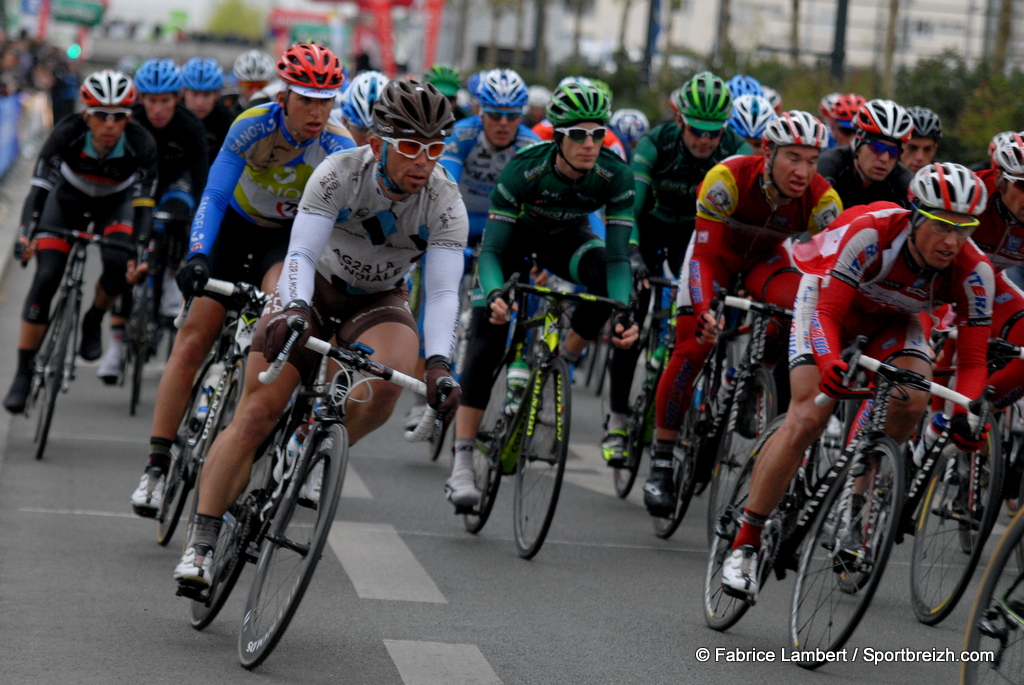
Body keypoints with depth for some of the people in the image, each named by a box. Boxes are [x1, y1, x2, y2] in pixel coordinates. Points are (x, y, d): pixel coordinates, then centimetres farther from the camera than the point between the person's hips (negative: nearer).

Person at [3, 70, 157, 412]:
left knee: (119, 264, -29)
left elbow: (143, 202, -28)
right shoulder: (68, 133, -32)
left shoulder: (141, 144, -31)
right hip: (68, 199, 0)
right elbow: (40, 185, -32)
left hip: (115, 203, 0)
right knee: (46, 277, -16)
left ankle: (93, 321, 5)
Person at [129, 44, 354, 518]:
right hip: (237, 228, 0)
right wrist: (196, 257, -42)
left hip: (291, 238, 0)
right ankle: (156, 466, -2)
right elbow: (214, 195, -28)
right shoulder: (254, 126, -26)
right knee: (194, 341, -7)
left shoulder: (340, 149, -24)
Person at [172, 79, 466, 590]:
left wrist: (439, 365, -43)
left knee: (390, 376, -34)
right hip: (315, 288, -1)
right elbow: (301, 254, -31)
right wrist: (291, 311, -51)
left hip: (379, 302, 1)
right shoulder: (339, 174, -25)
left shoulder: (445, 204, -21)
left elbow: (442, 293, -26)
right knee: (256, 413, -14)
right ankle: (200, 544, -8)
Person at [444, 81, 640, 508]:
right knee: (486, 342, -18)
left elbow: (619, 256, -29)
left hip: (565, 238, 2)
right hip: (516, 234, -2)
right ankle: (461, 465, -18)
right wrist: (495, 293, -55)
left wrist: (623, 314, -46)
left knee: (604, 273, -33)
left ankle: (563, 363, -8)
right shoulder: (524, 169, -35)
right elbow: (490, 249, -34)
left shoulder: (615, 176, -29)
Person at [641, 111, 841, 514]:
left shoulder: (823, 201, -28)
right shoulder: (728, 179, -36)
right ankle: (661, 460, -3)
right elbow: (704, 254, -36)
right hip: (718, 250, -2)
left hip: (768, 258, 2)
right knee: (692, 347, -16)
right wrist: (704, 310, -50)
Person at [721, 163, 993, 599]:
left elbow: (972, 358, -23)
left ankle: (852, 508, -5)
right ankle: (744, 544, -10)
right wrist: (829, 362, -56)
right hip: (830, 298, -3)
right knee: (808, 418, -19)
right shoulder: (871, 232, -38)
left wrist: (965, 414, -42)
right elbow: (826, 310, -36)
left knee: (912, 400, -26)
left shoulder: (973, 271, -28)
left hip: (891, 318, 3)